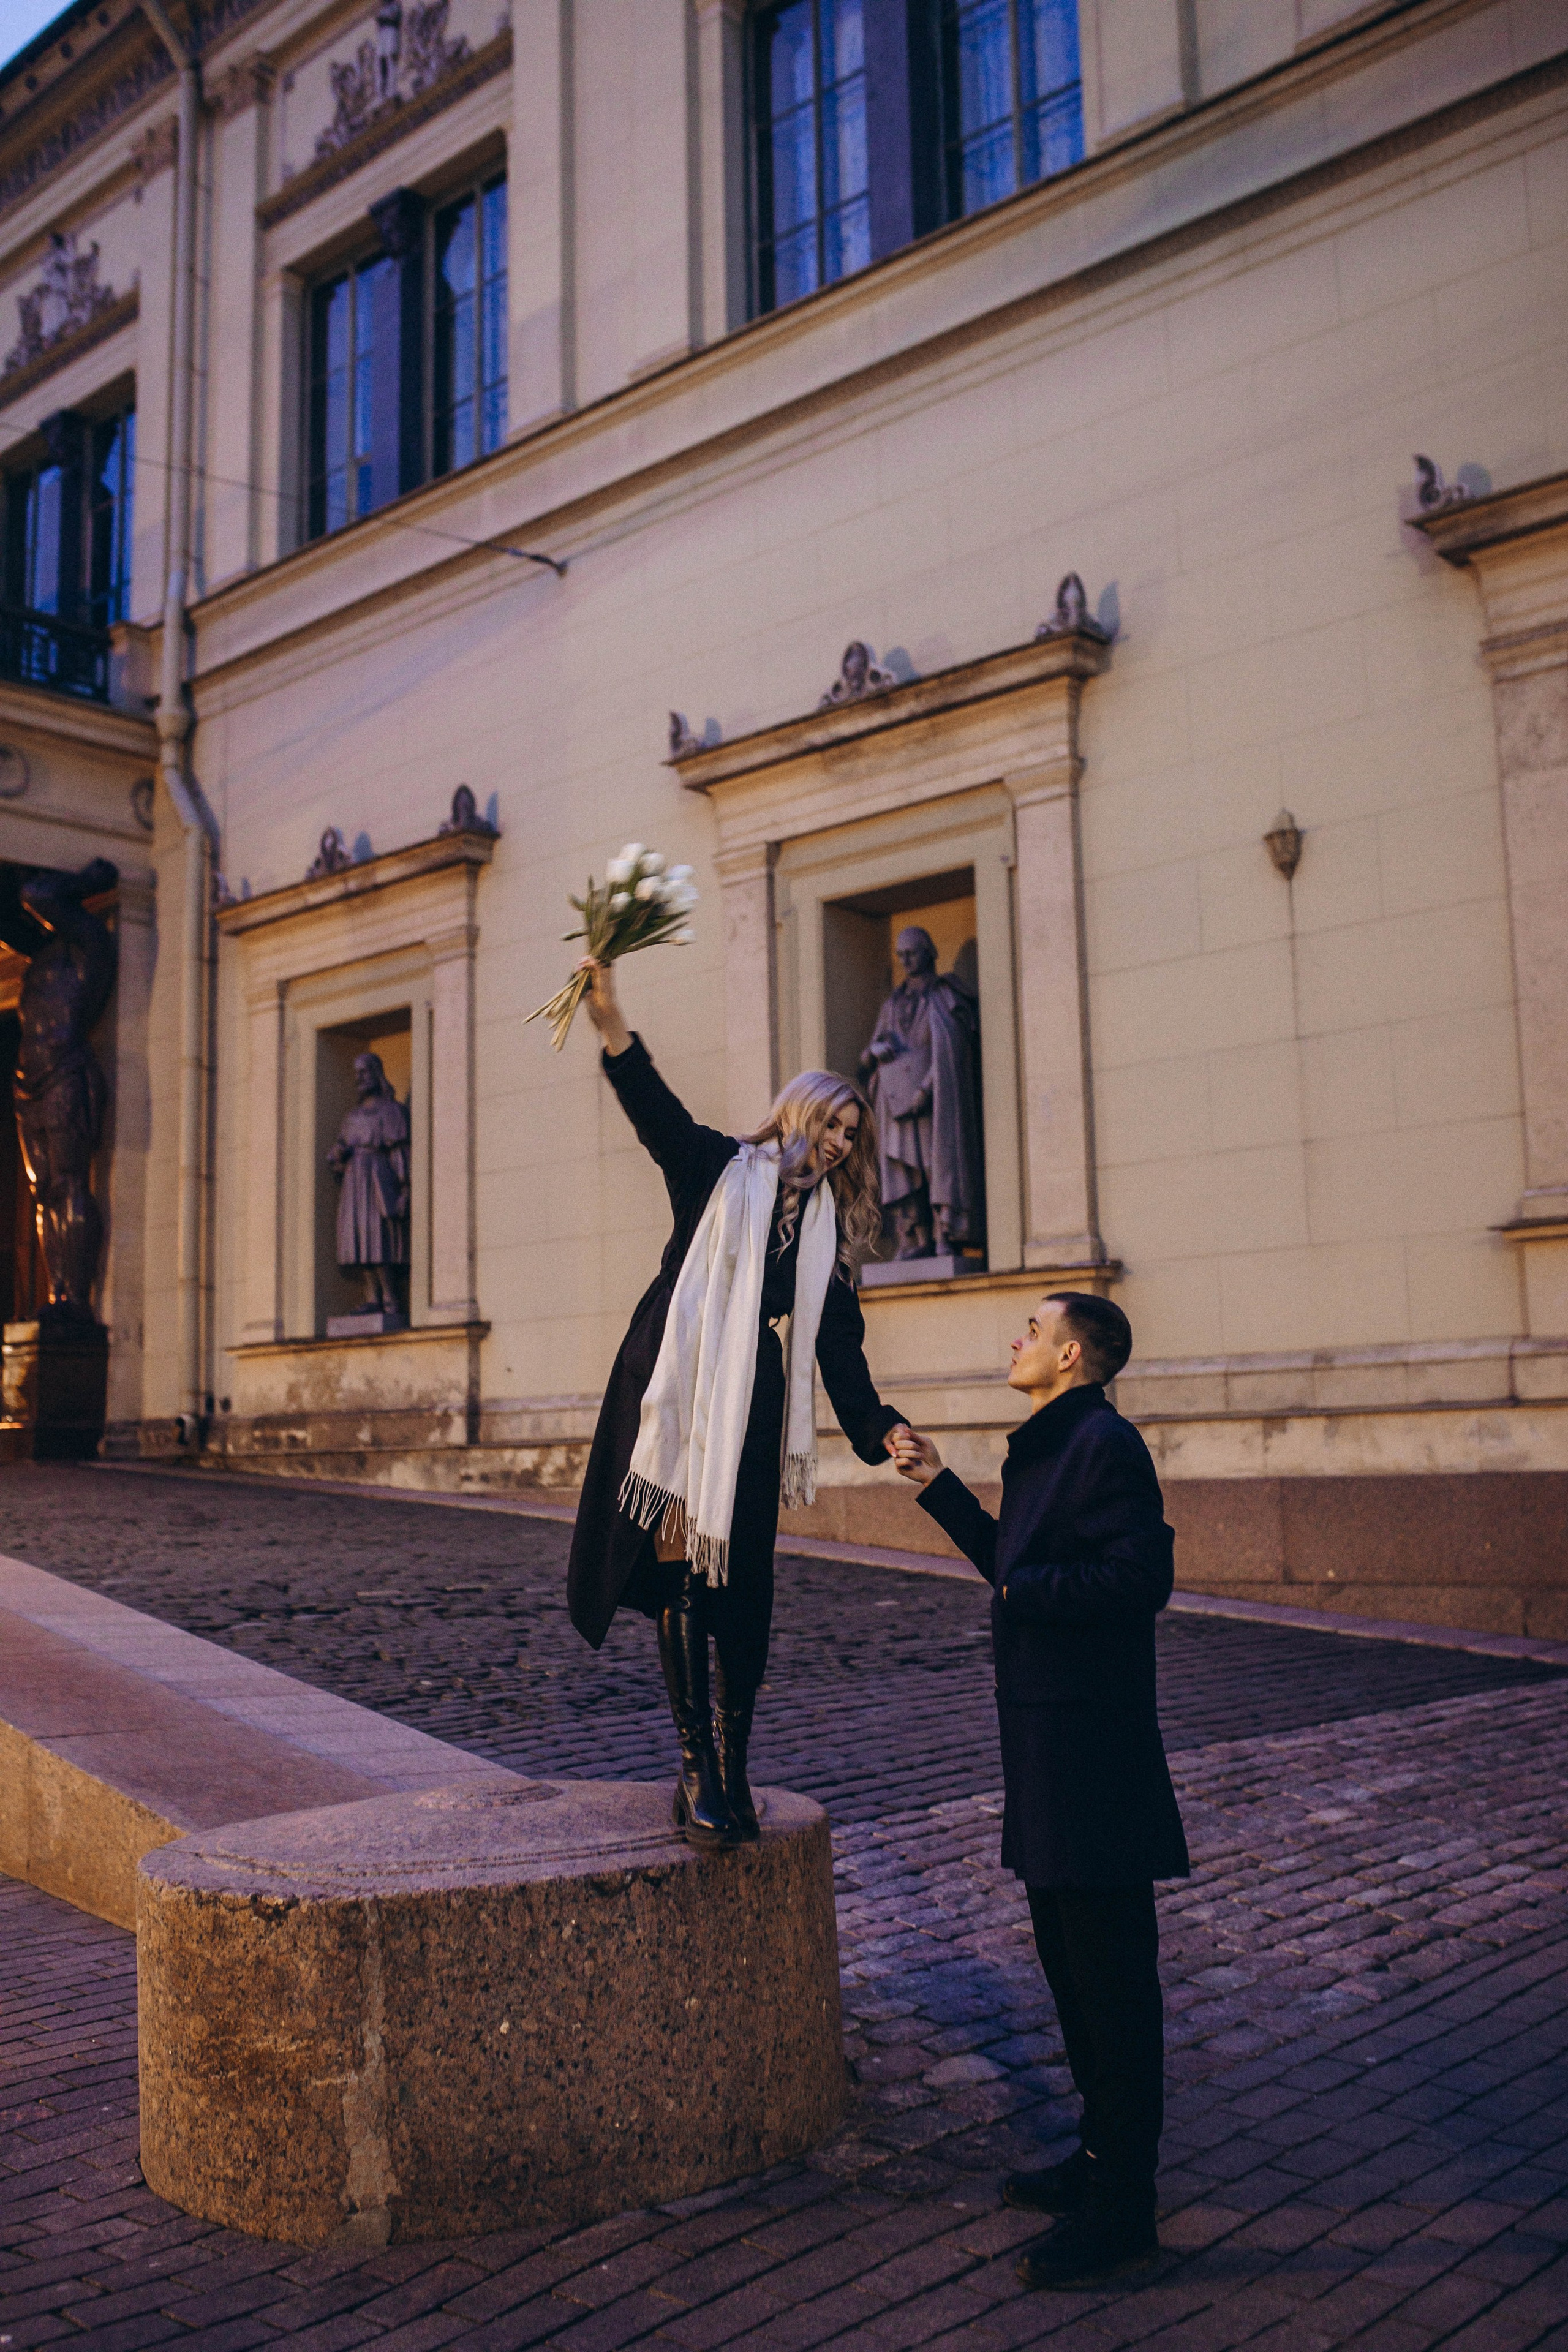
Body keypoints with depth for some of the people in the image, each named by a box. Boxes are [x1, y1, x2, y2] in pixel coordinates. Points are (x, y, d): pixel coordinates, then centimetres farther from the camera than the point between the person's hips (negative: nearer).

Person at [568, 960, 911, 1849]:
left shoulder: (831, 1231, 19)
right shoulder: (723, 1171, 9)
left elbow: (840, 1345, 13)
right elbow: (660, 1113, -10)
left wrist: (879, 1426, -2)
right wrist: (613, 1027, -28)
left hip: (756, 1414, 4)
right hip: (680, 1393, -3)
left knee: (745, 1589, 2)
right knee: (682, 1571, -7)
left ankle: (733, 1767, 11)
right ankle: (697, 1768, -2)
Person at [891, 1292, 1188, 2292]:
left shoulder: (1106, 1443, -15)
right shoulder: (1046, 1449, 16)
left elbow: (1142, 1575, -24)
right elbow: (1015, 1569, 24)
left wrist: (1030, 1591, -16)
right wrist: (940, 1488, 24)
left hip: (1093, 1750, -11)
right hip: (1046, 1739, 11)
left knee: (1112, 1977, -2)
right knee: (1071, 1964, 19)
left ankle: (1121, 2217, 6)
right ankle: (1104, 2159, 33)